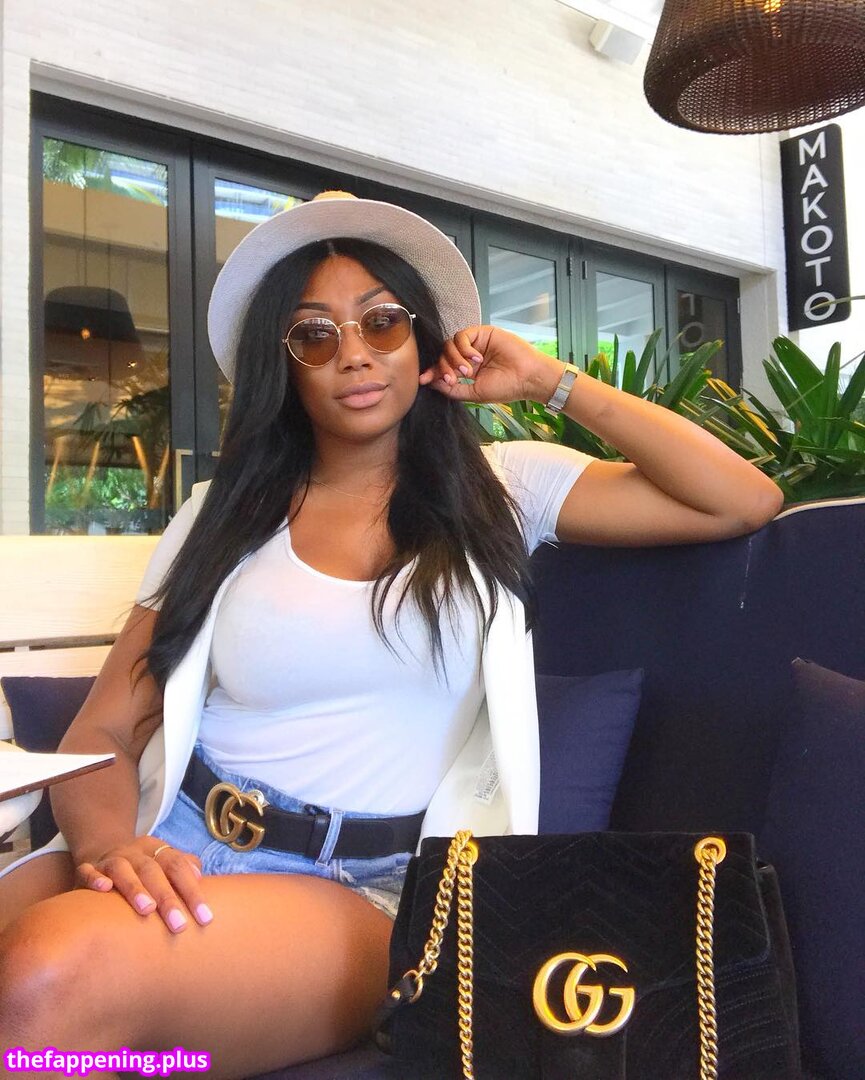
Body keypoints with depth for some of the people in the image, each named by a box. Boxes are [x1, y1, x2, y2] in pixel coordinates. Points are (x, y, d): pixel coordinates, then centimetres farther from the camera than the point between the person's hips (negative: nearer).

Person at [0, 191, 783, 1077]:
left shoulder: (499, 489, 7)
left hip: (361, 893, -2)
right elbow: (102, 733, 6)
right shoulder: (223, 519, 9)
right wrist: (107, 840, -17)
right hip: (176, 855, 3)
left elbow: (745, 502, 0)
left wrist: (551, 382, 1)